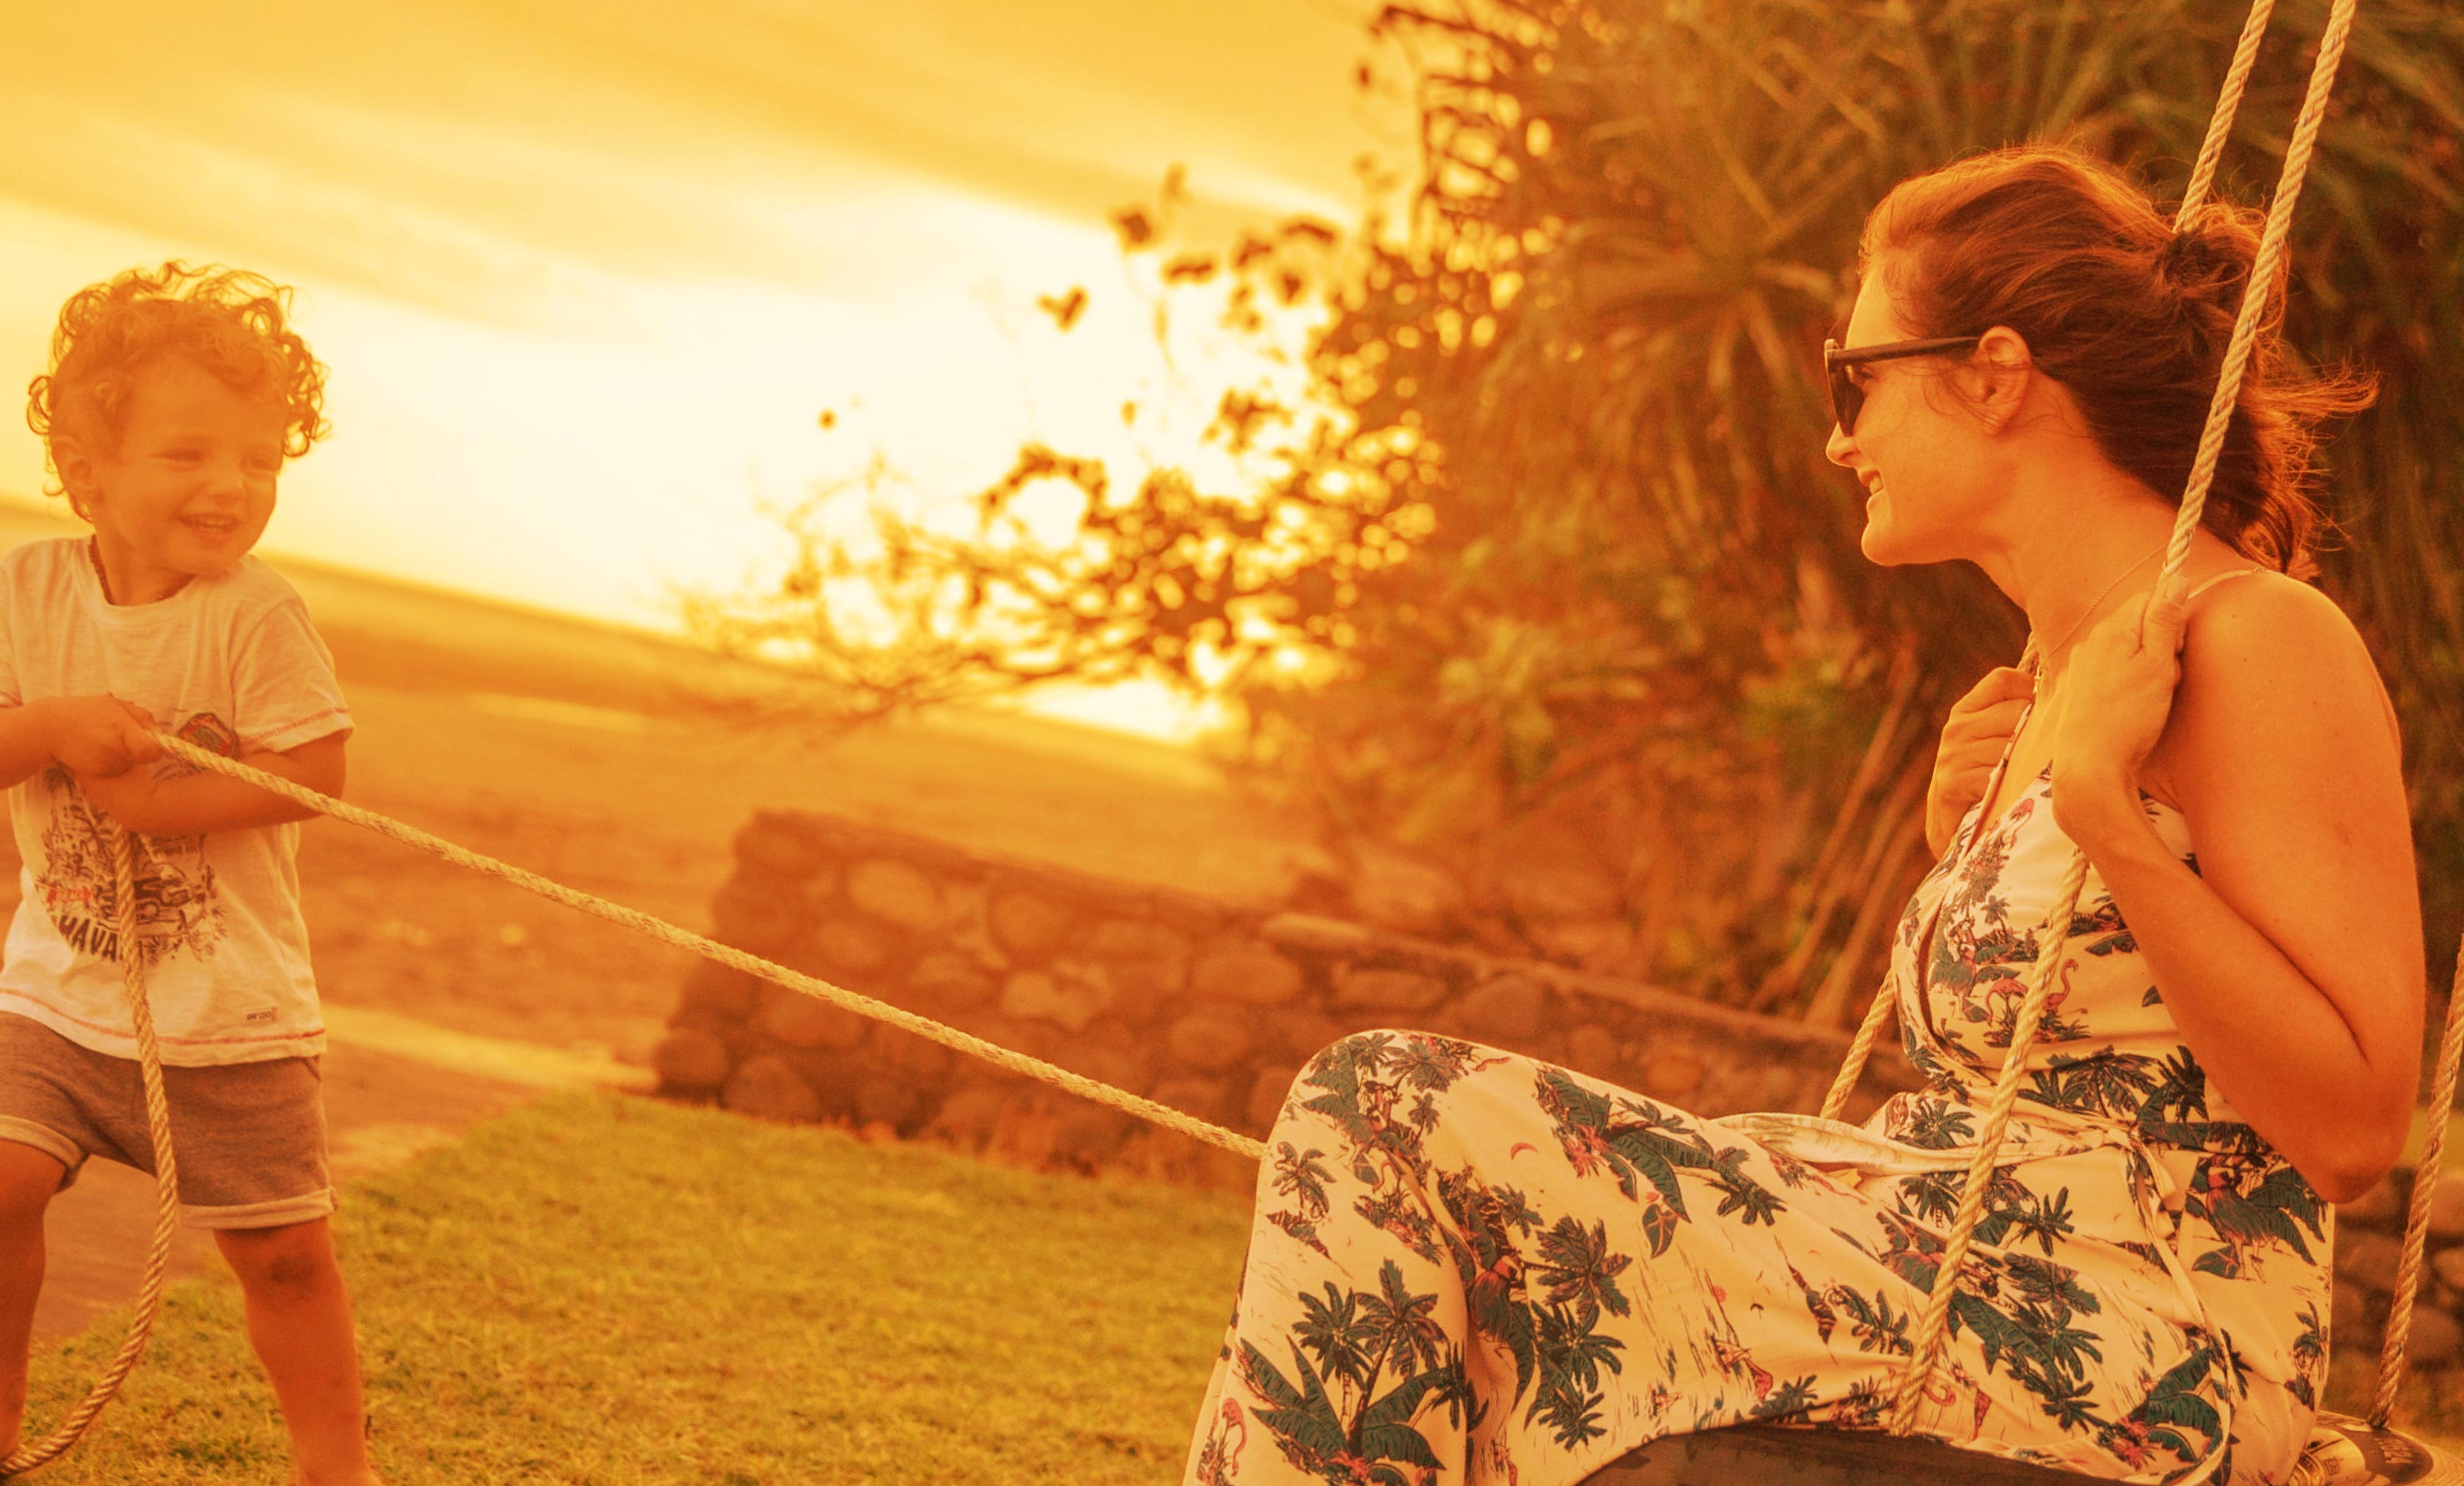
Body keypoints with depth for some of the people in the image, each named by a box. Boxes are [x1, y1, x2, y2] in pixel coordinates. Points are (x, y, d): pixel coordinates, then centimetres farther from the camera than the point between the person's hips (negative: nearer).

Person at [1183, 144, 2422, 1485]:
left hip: (2134, 1348, -9)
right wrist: (1961, 845, 11)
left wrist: (2102, 810, -21)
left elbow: (2354, 1130, -18)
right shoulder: (2054, 677, 17)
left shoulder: (2259, 639, -11)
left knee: (1388, 1122, -13)